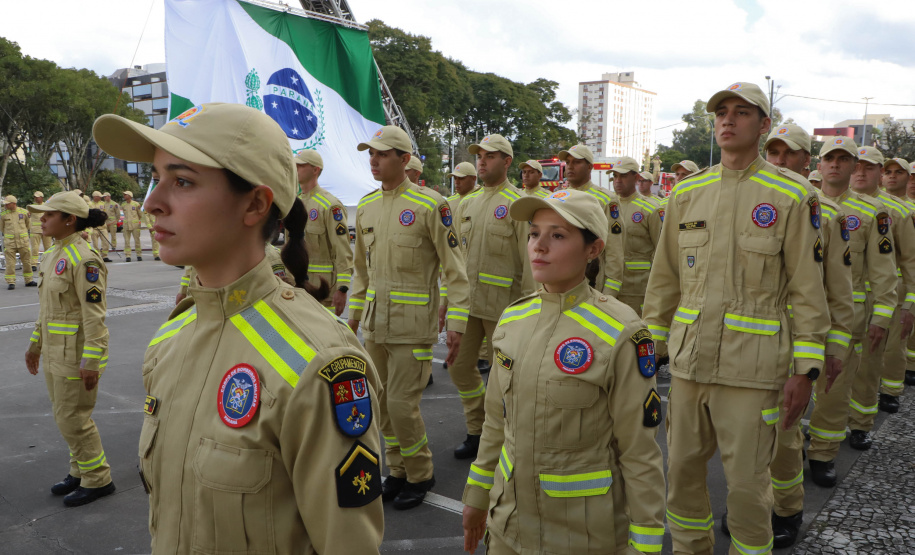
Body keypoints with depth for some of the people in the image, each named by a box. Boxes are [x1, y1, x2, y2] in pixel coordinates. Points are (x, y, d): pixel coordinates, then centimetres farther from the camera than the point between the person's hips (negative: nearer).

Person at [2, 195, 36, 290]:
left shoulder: (24, 212, 1)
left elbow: (28, 224, 18)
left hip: (23, 241, 1)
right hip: (9, 242, -1)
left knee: (27, 261, 7)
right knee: (10, 263, -3)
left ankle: (28, 281, 17)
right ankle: (10, 282, 3)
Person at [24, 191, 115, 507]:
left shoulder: (84, 259, -20)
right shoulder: (54, 254, 10)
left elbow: (95, 315, -22)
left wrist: (90, 363, -23)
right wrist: (35, 344, 22)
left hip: (77, 353, -9)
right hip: (55, 351, 9)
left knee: (73, 419, 0)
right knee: (65, 415, 17)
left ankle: (98, 480, 15)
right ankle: (80, 472, 33)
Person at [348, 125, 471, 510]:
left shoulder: (430, 204, -10)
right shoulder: (365, 206, 8)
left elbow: (455, 269, -9)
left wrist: (456, 324, -13)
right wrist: (354, 314, 19)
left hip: (413, 322, -6)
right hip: (375, 321, 6)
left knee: (402, 403, -5)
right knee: (381, 402, 11)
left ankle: (420, 475, 19)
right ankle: (398, 471, 30)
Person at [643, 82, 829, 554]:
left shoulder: (792, 195, -3)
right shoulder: (686, 193, 7)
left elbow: (808, 288, -4)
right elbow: (664, 278, 11)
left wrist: (805, 369, -7)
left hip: (752, 365, -4)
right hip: (688, 358, 4)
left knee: (746, 483, 4)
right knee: (682, 471, 14)